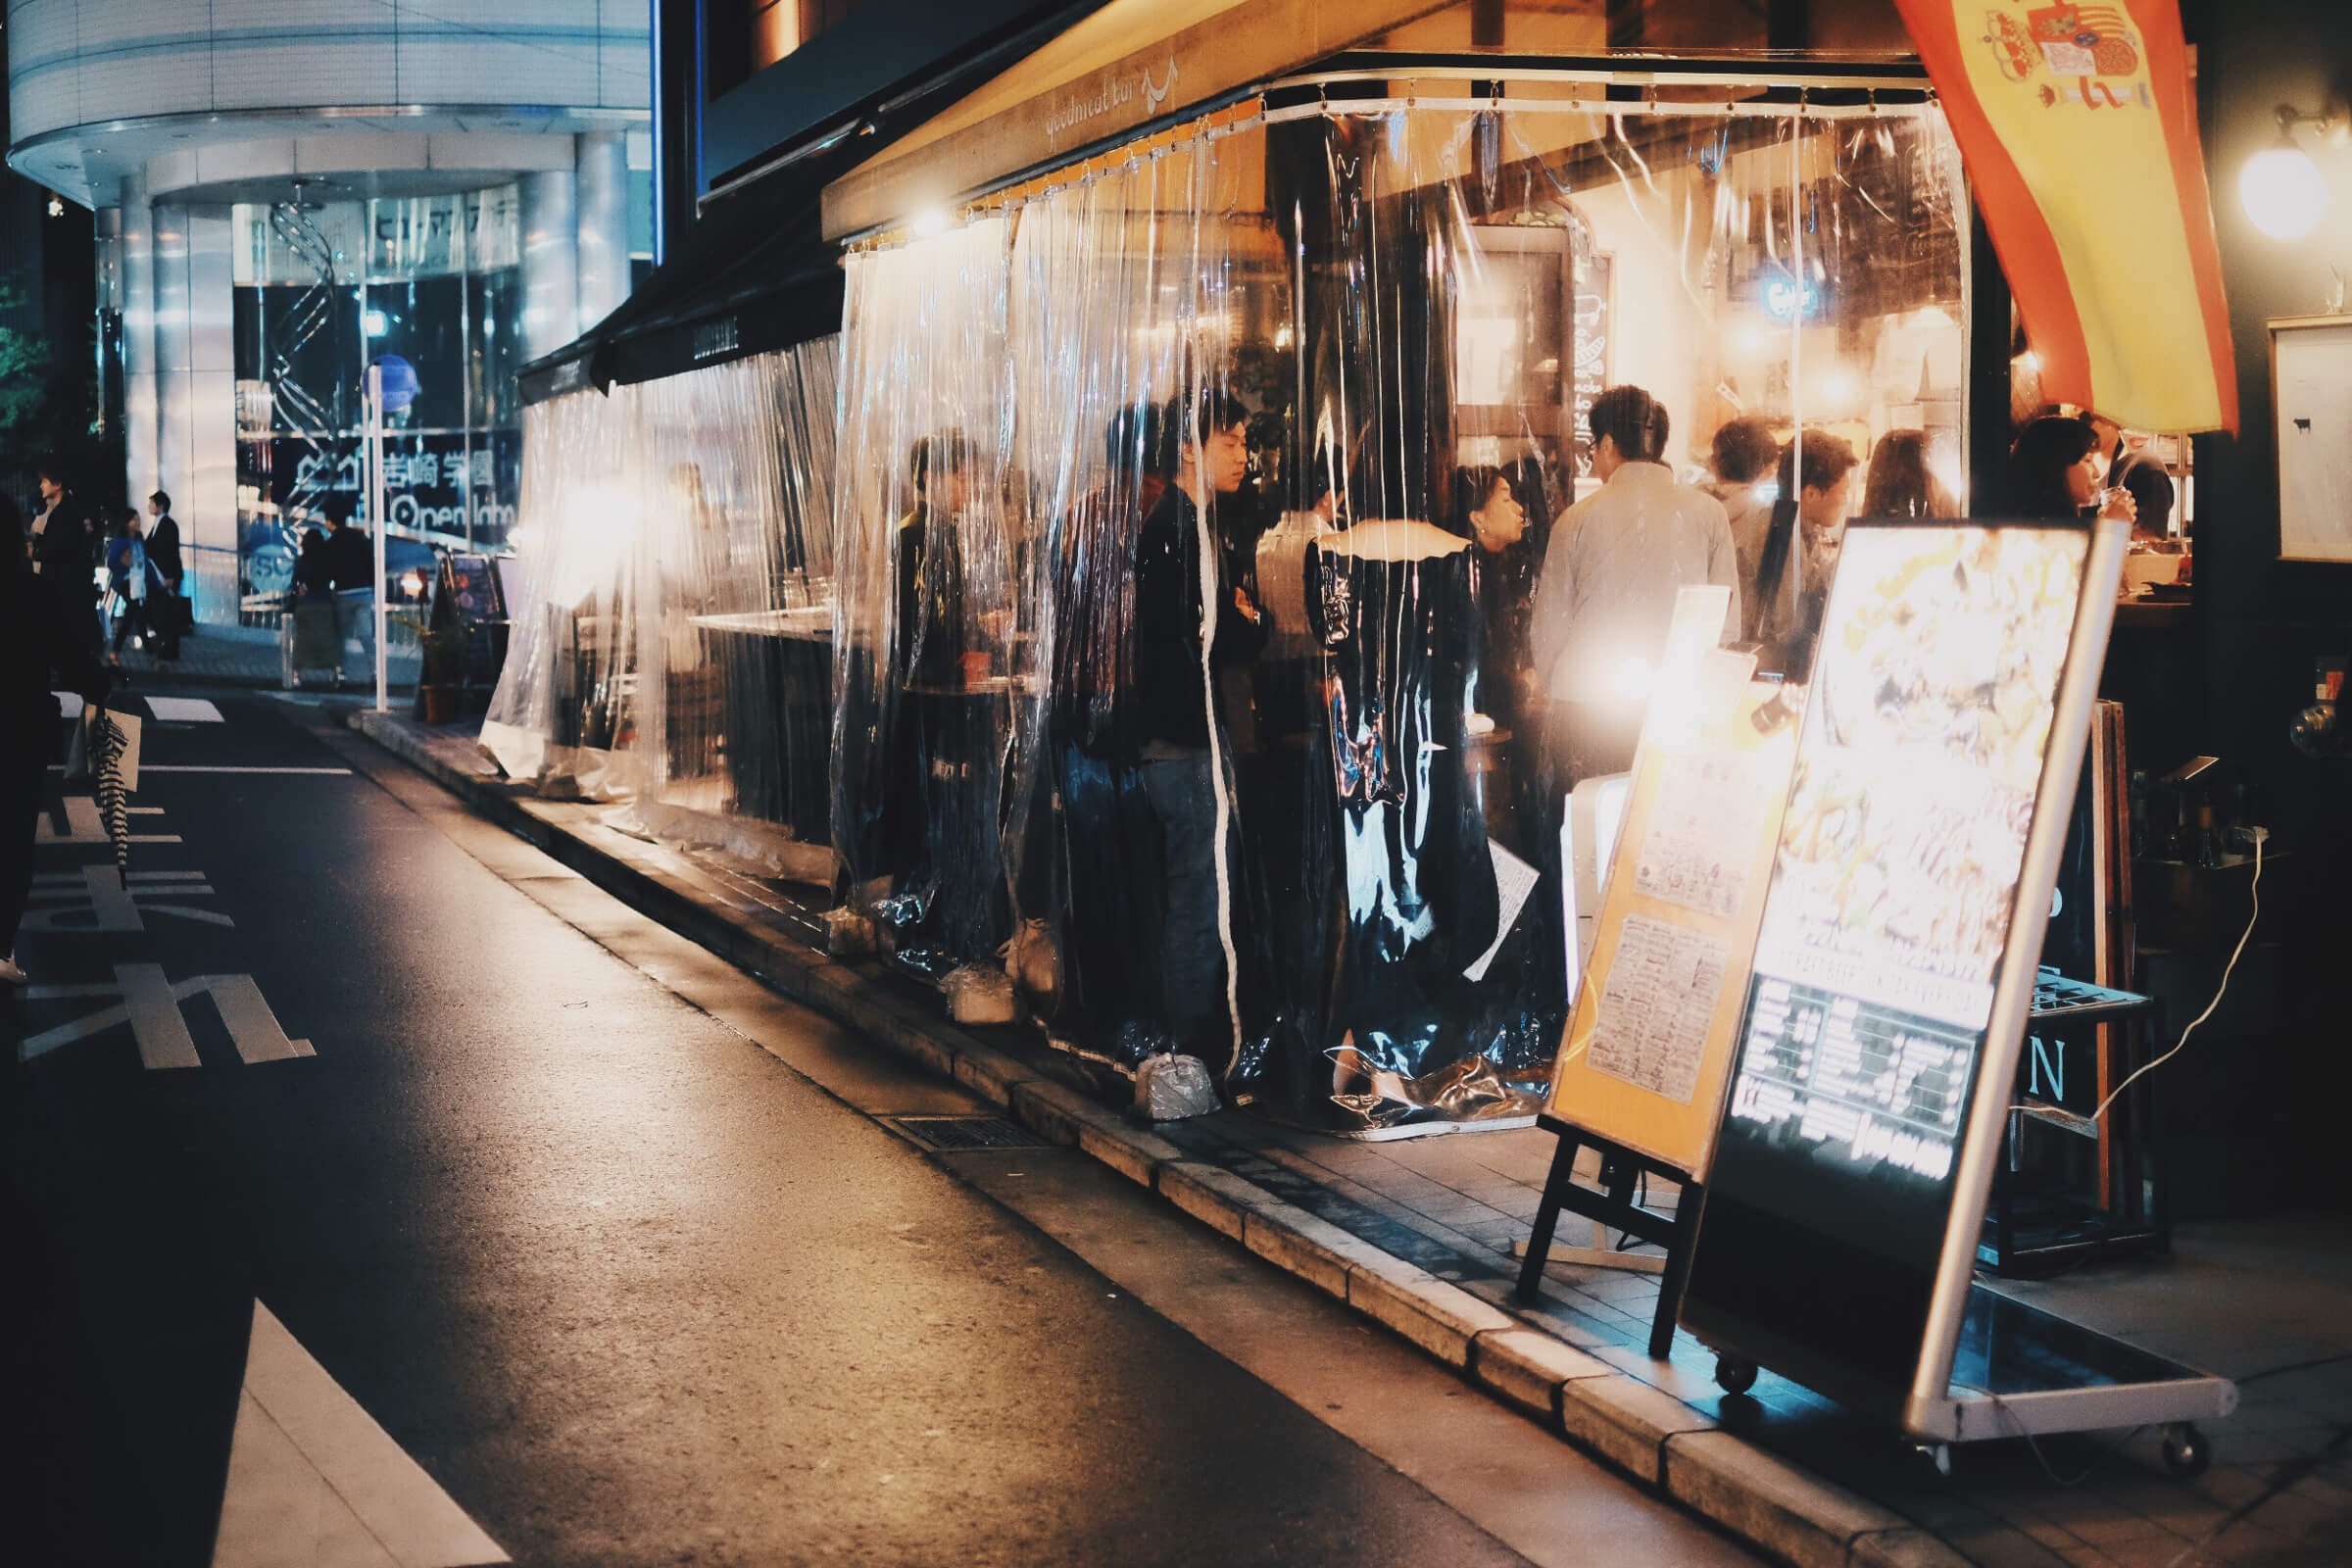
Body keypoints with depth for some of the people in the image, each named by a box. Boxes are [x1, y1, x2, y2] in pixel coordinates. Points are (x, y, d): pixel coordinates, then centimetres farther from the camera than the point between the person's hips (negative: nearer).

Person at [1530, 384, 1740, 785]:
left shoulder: (1578, 518, 2)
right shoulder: (1708, 513, 4)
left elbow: (1548, 629, 5)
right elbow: (1727, 622, 5)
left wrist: (1557, 693, 20)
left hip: (1583, 710, -1)